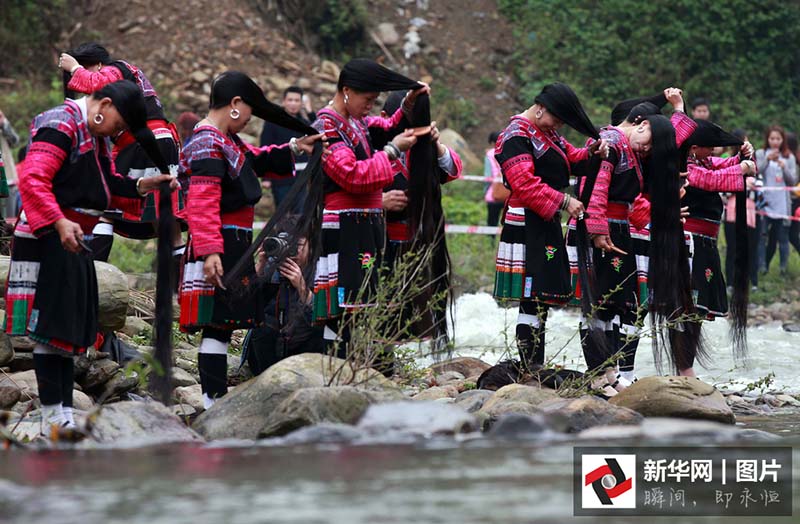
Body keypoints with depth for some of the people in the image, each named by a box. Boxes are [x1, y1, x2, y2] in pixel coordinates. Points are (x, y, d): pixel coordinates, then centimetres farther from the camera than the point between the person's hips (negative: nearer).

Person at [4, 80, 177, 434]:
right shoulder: (61, 126, -14)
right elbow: (32, 179, -25)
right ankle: (52, 416, -6)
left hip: (75, 242, 10)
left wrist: (141, 186, 5)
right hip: (48, 238, -10)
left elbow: (107, 185, 23)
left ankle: (65, 415, 14)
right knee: (49, 326, -8)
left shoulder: (97, 135, 17)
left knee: (72, 329, 10)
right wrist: (59, 223, -35)